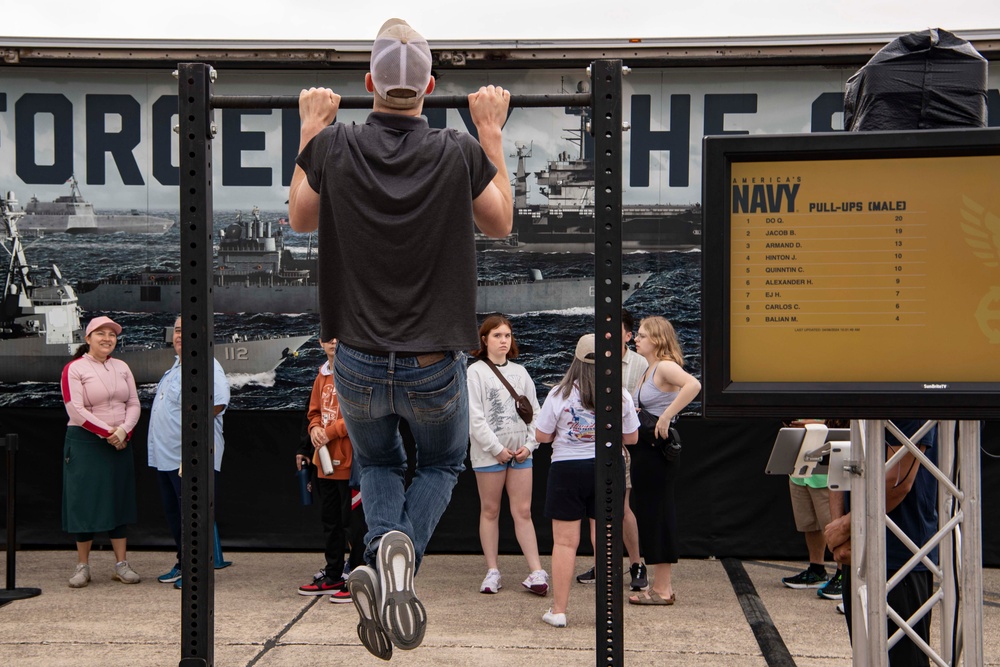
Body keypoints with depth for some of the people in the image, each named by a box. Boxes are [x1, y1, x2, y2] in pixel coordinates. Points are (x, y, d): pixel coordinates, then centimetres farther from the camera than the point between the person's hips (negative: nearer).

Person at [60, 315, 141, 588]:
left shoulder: (122, 368, 11)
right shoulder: (74, 369, -5)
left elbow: (134, 404, 6)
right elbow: (76, 410, -14)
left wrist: (123, 430, -11)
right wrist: (107, 433, -15)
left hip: (119, 444, 5)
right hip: (85, 443, -4)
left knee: (119, 501, 6)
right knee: (85, 502, -1)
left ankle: (121, 563, 11)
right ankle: (82, 566, 9)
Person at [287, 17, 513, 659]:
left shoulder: (334, 146, -8)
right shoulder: (460, 153, -11)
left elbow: (301, 220, 12)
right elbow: (500, 224, 8)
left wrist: (312, 127, 15)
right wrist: (492, 131, 11)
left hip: (359, 365, 1)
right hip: (437, 367, -1)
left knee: (378, 463, 29)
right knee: (442, 463, 27)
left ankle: (384, 545, -4)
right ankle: (403, 553, -5)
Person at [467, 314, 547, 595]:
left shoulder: (519, 372, 12)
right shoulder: (476, 372, -3)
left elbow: (534, 411, 11)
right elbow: (474, 417, -10)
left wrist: (529, 444, -2)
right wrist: (497, 448, -12)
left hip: (520, 452, 4)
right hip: (489, 452, -4)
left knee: (523, 511, 2)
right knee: (490, 511, 5)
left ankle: (537, 572, -2)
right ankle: (492, 571, 12)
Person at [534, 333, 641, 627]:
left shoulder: (559, 394, -7)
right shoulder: (621, 396, -1)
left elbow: (541, 436, -2)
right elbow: (631, 438, 7)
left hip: (567, 470, -2)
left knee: (564, 542, 4)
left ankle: (558, 610, 8)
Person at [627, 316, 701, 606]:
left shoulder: (665, 367, -15)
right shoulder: (648, 370, 15)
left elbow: (693, 385, -33)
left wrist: (665, 417, -31)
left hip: (657, 451, -10)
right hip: (646, 451, 10)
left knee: (655, 515, -4)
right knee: (653, 515, 13)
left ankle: (661, 590, 4)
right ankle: (663, 585, 21)